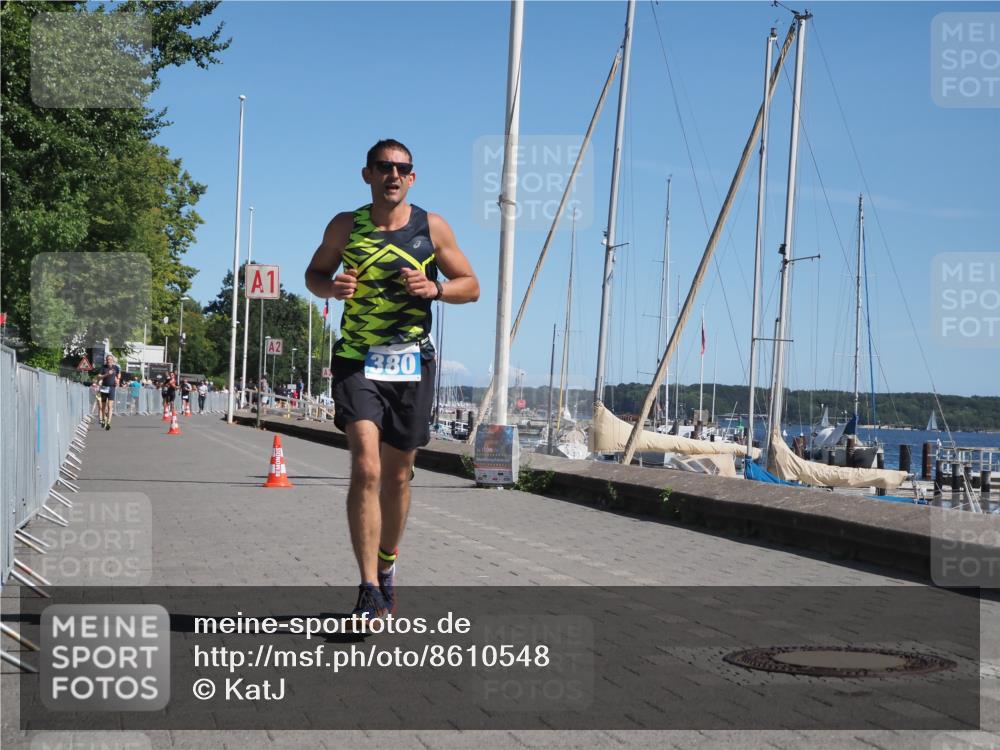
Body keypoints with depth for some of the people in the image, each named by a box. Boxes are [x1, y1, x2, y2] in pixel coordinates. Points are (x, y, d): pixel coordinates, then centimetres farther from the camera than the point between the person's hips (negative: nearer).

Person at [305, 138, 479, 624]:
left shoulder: (432, 228, 4)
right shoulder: (345, 227, 4)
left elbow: (471, 286, 7)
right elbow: (314, 273, 16)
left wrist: (435, 288, -14)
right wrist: (331, 287, -8)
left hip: (412, 363, 2)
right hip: (357, 361, -2)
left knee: (398, 475, 11)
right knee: (366, 468, -17)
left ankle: (386, 566, 35)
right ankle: (370, 591, -17)